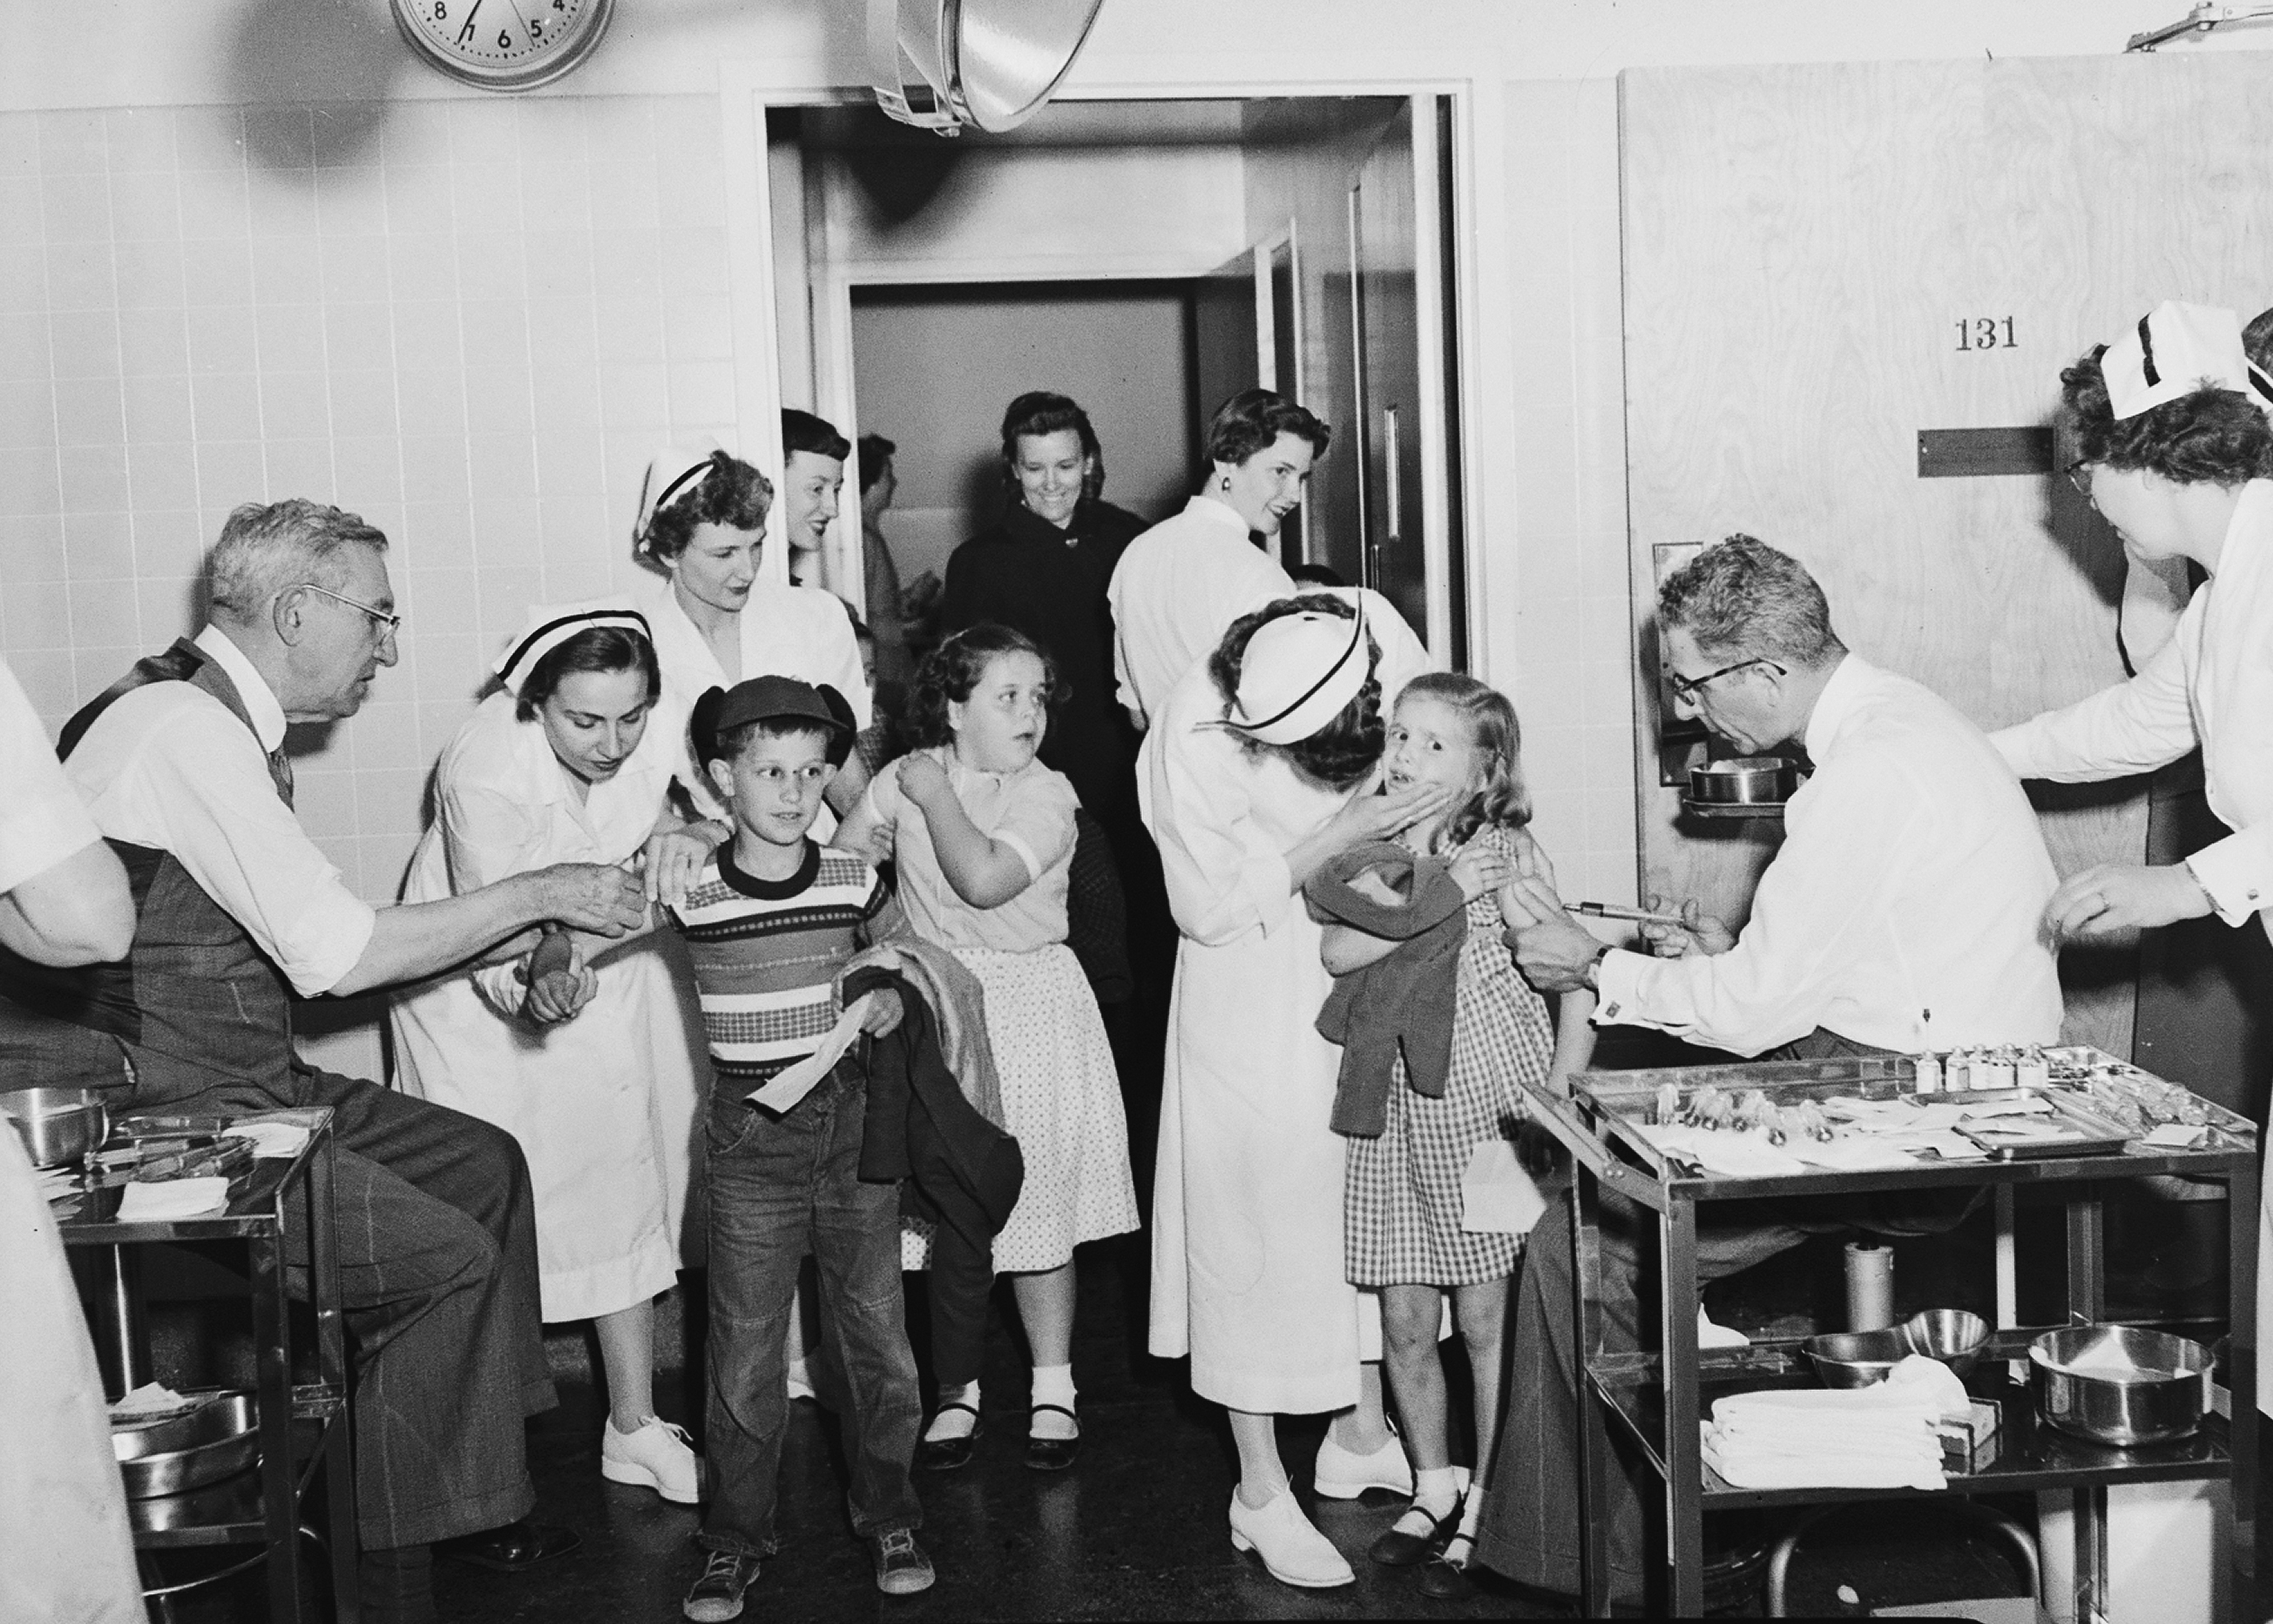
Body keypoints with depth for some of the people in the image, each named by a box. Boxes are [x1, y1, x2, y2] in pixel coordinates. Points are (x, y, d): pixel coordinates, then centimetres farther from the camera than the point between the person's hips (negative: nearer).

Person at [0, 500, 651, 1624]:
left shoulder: (229, 728, 12)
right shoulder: (181, 726, -19)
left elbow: (313, 944, 12)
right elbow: (337, 954, -22)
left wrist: (527, 940, 4)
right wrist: (538, 894, -12)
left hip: (239, 1088, 10)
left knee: (483, 1164, 11)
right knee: (444, 1256, -13)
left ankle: (473, 1496, 17)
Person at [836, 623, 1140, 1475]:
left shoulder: (1046, 794, -10)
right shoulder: (906, 778, 1)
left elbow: (985, 879, -25)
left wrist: (935, 796, -16)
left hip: (1029, 1006, -2)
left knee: (1035, 1208, 5)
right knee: (952, 1216, 3)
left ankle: (1053, 1390, 20)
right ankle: (958, 1390, 19)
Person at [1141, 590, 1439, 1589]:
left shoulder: (1372, 628, -18)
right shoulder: (1191, 745, -29)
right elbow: (1218, 911, -19)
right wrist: (1346, 833, -27)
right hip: (1258, 993, -5)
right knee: (1261, 1218, 3)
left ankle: (1362, 1437, 35)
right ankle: (1262, 1493, 17)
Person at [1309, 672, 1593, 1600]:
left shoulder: (1504, 853, -4)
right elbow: (1340, 950, -10)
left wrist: (1559, 1095, -13)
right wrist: (1439, 897, -20)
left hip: (1488, 1104, -4)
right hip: (1392, 1112, 4)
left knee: (1488, 1320, 1)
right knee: (1404, 1322, 8)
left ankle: (1491, 1511, 14)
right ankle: (1435, 1488, 27)